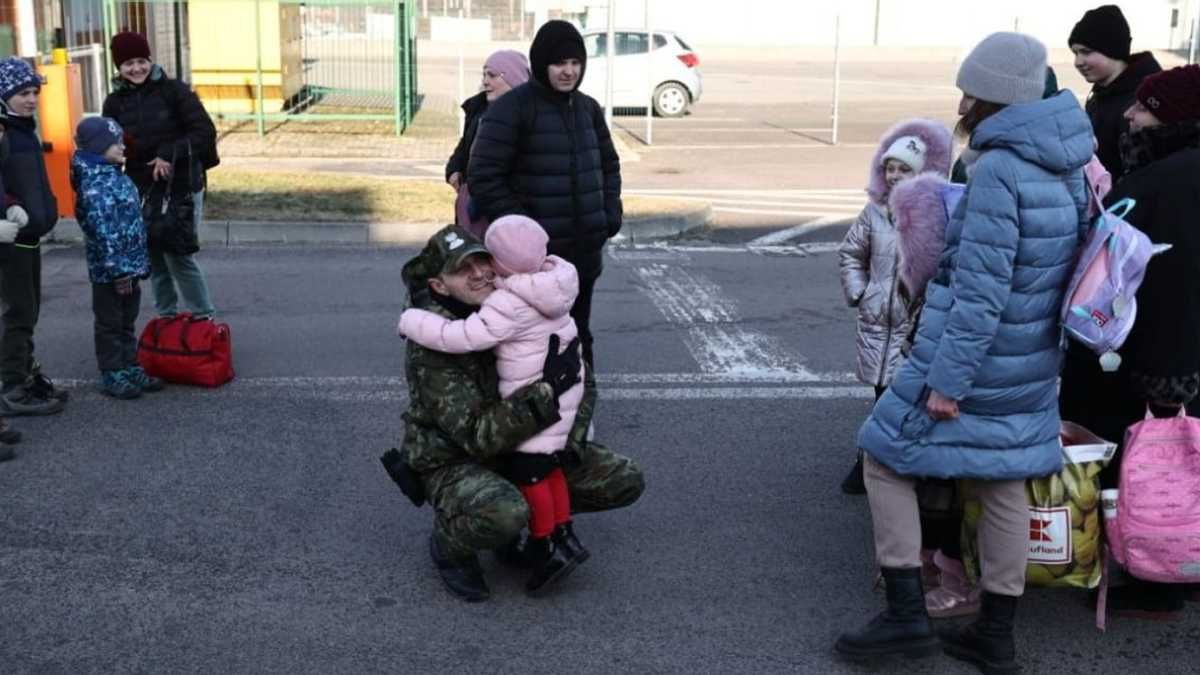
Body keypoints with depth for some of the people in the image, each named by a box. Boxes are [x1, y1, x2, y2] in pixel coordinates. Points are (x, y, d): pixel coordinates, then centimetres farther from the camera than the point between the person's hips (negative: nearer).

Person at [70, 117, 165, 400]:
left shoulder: (116, 175, 10)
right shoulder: (95, 185, -20)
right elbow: (104, 232, -23)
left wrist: (140, 263, 17)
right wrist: (117, 270, -23)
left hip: (130, 267, 9)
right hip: (109, 272, -9)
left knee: (128, 323, 17)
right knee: (110, 325, 4)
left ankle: (131, 368, 27)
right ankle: (113, 376, 13)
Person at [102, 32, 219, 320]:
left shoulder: (174, 90, -5)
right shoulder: (115, 102, 7)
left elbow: (205, 132, -10)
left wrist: (169, 154, -19)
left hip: (180, 187, -4)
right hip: (141, 191, 4)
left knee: (179, 256, -7)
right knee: (155, 259, 10)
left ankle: (204, 317, 7)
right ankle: (166, 316, 25)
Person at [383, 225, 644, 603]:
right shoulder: (433, 345, -26)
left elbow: (578, 373, 4)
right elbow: (478, 435, -31)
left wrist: (574, 440, -10)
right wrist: (546, 390, -37)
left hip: (519, 447, 7)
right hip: (453, 461, -6)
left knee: (625, 481, -1)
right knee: (505, 515, -39)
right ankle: (448, 546, -3)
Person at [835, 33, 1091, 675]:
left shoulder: (997, 171, -20)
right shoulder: (1067, 169, 6)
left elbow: (980, 292, -23)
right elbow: (1062, 270, 13)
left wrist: (949, 381, -20)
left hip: (974, 358, -8)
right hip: (1031, 369, 8)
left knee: (886, 457, 6)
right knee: (1003, 483, 14)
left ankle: (907, 615, 6)